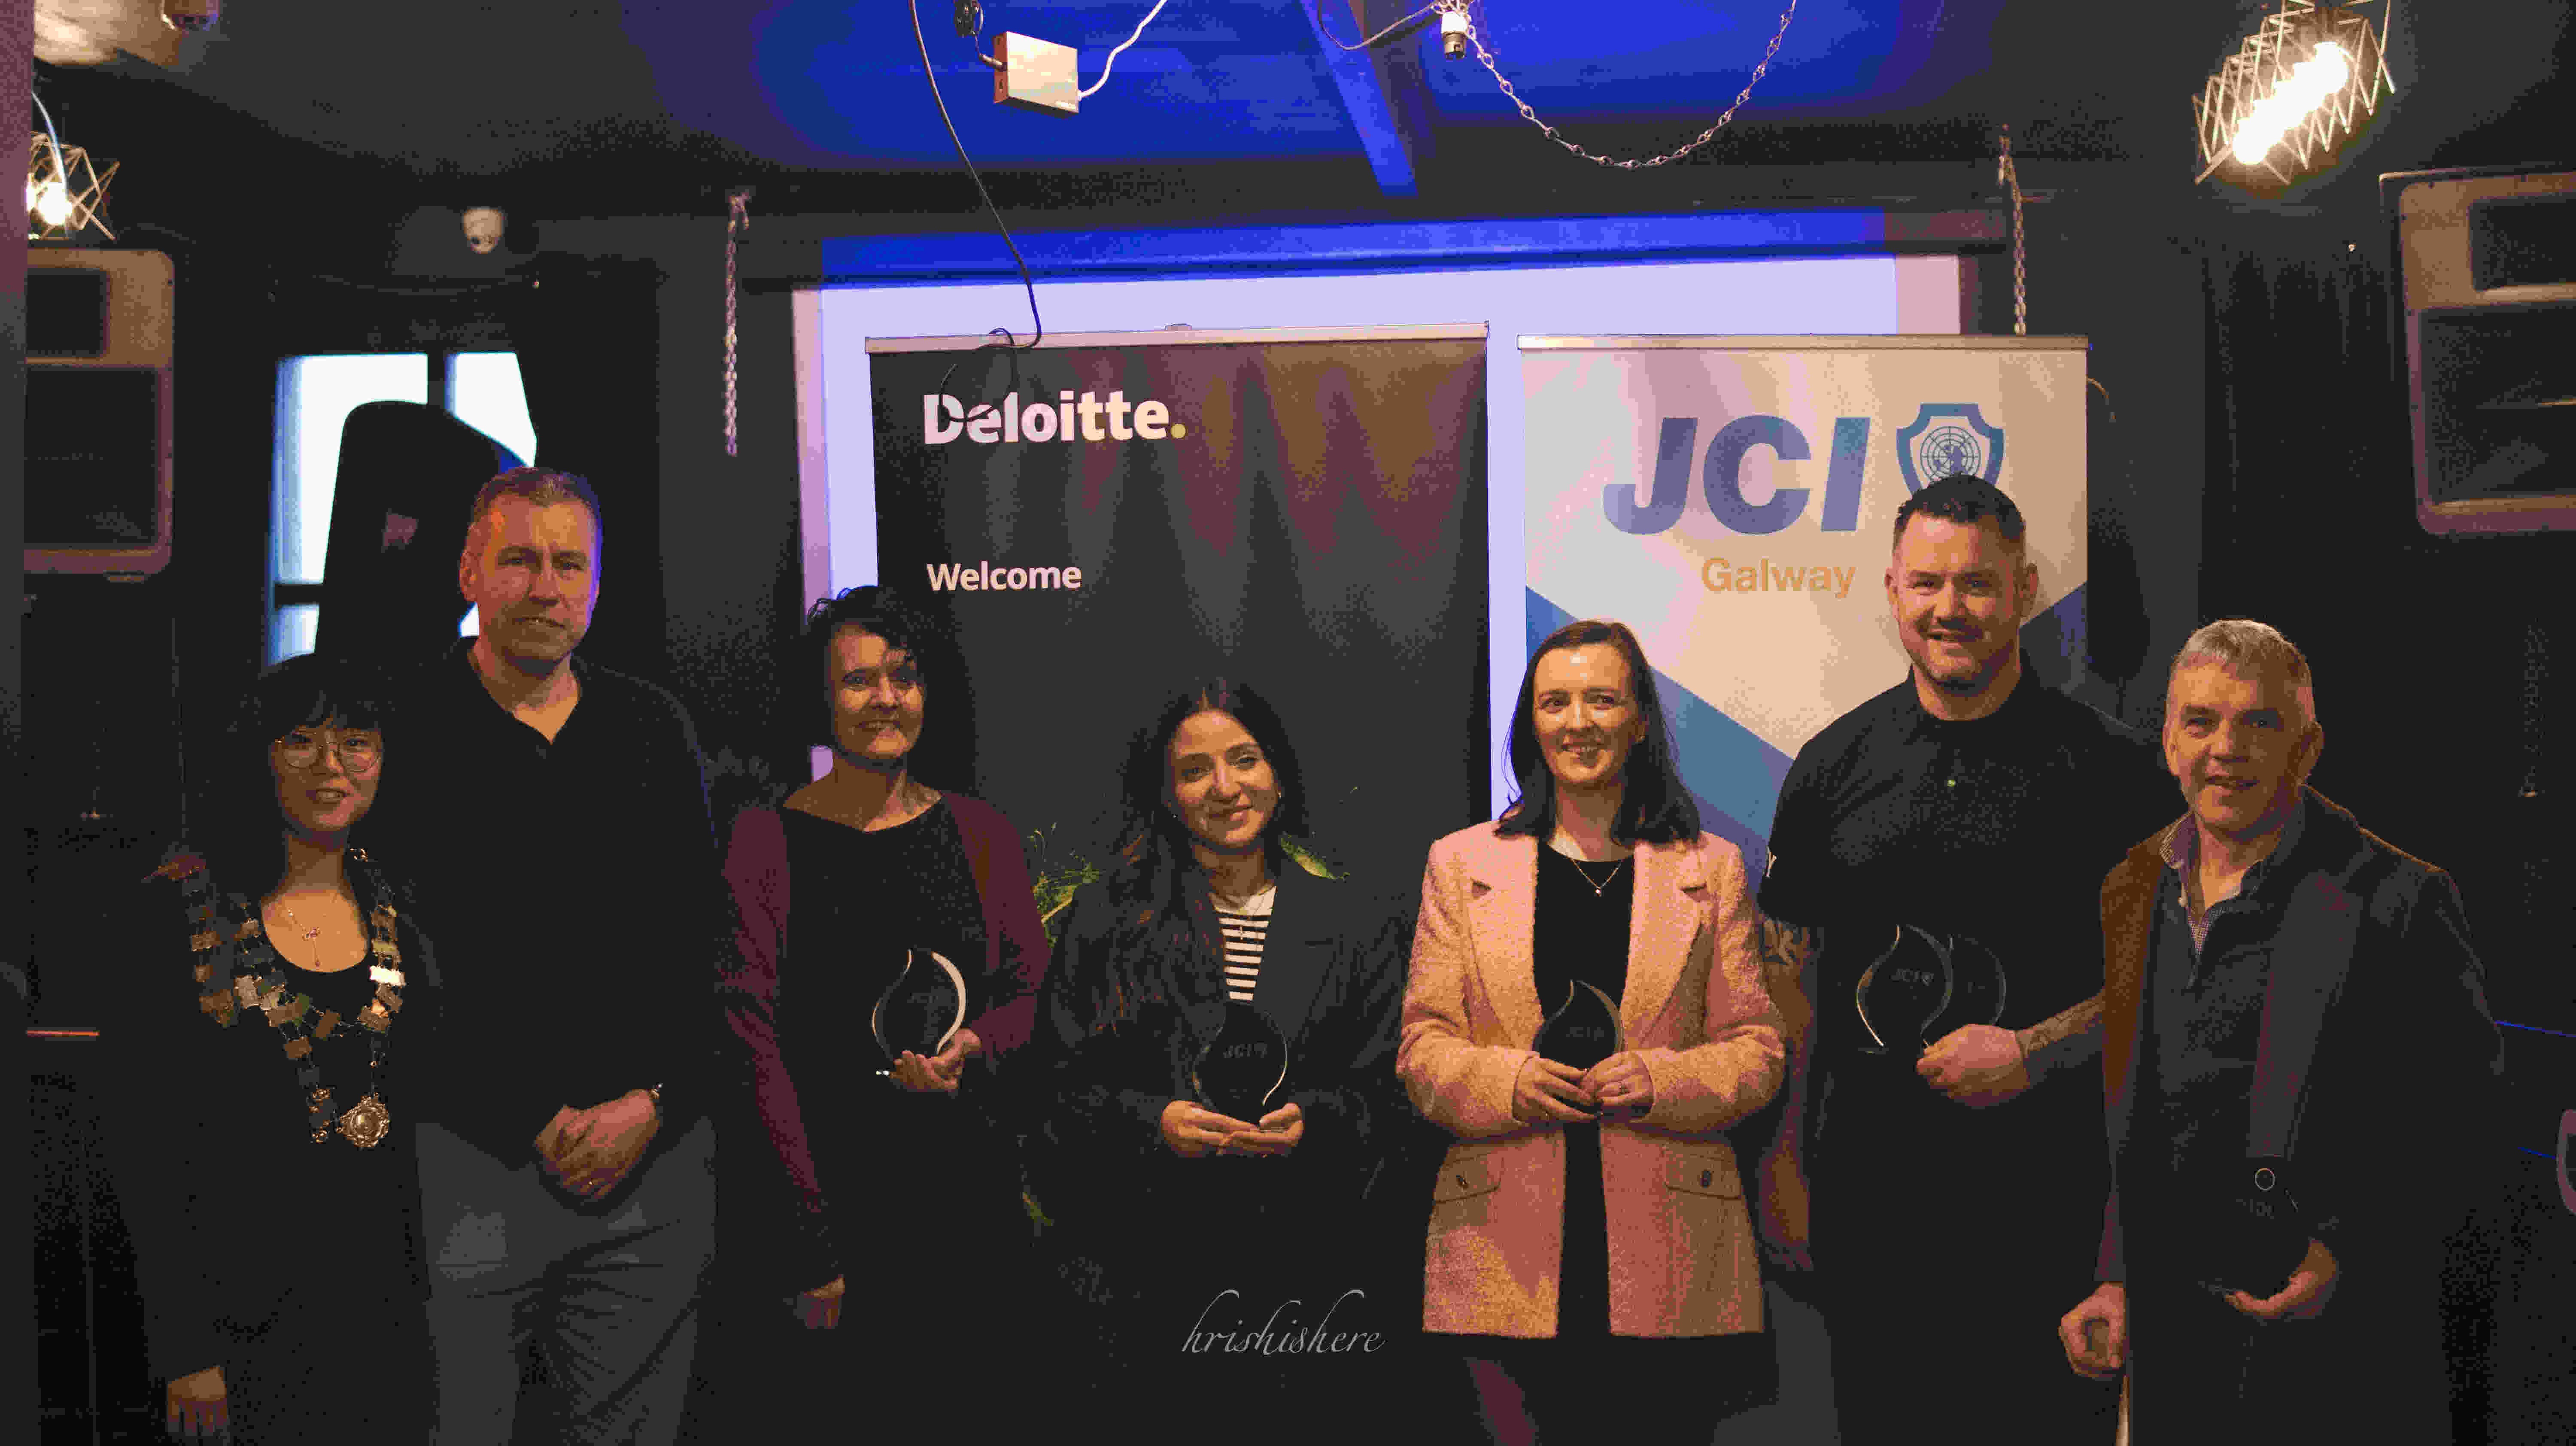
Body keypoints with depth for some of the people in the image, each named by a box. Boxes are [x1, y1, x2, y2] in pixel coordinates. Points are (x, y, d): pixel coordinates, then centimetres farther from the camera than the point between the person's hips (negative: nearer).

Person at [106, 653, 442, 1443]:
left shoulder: (401, 903, 4)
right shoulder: (181, 907, -7)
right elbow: (143, 1139, -7)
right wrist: (183, 1345, -10)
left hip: (392, 1288, 4)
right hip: (247, 1296, -3)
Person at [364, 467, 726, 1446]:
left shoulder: (653, 728, 12)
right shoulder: (405, 730, -1)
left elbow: (711, 935, 11)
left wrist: (652, 1103, -2)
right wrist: (534, 1124, -9)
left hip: (652, 1163, 4)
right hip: (470, 1165, -3)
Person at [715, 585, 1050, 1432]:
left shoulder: (979, 831, 8)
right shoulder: (768, 838, -2)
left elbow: (1036, 990, 12)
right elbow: (755, 1036, -6)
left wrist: (974, 1045, -12)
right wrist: (809, 1242, -12)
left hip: (968, 1179, 3)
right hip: (824, 1179, -2)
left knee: (964, 1403, 5)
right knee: (817, 1407, 2)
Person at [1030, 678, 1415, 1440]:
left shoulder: (1356, 922, 8)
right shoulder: (1106, 918, 5)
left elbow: (1390, 1086, 8)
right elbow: (1060, 1085, 4)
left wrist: (1313, 1120, -11)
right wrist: (1155, 1120, -13)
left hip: (1313, 1260, 1)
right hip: (1158, 1257, -1)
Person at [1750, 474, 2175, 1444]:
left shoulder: (2110, 767, -2)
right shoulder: (1834, 765, 5)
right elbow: (1787, 972, 8)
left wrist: (2033, 1051, -14)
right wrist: (1784, 1156, 3)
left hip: (2048, 1190, -2)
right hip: (1866, 1184, 2)